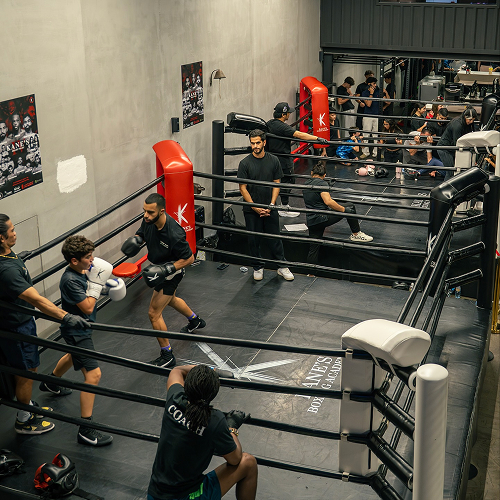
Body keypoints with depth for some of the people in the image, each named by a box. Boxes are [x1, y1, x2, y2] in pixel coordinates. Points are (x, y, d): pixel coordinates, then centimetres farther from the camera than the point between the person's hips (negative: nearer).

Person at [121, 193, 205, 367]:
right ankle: (195, 321, 61)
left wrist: (166, 269, -32)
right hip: (159, 269, 9)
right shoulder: (149, 221, -17)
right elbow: (141, 234, 5)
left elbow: (189, 258, -25)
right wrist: (134, 240, -18)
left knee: (154, 313, -5)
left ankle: (167, 356, 12)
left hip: (171, 274, -9)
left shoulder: (174, 234, -38)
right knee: (170, 299, 33)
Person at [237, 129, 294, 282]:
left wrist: (271, 205, -7)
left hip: (269, 209, 1)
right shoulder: (245, 163, -7)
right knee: (254, 240, 8)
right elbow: (243, 188, -6)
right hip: (251, 210, -1)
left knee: (274, 239, 8)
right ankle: (258, 268, 25)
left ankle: (282, 266, 22)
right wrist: (255, 208, -11)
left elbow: (277, 184, 4)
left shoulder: (273, 160, 0)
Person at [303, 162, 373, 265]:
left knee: (313, 250, 10)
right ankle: (356, 234, 13)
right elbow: (328, 201, -23)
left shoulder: (306, 184, 15)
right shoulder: (321, 183, -9)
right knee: (350, 207, 6)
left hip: (310, 221, 7)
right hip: (322, 218, -7)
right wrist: (344, 209, -15)